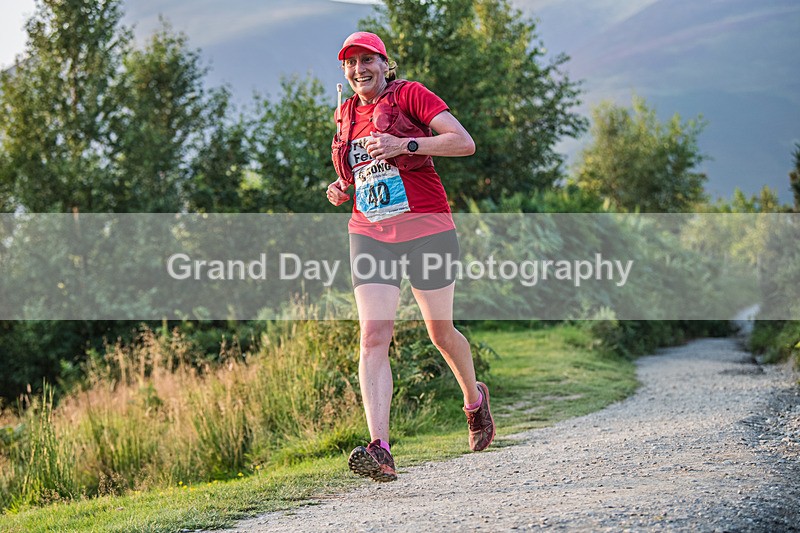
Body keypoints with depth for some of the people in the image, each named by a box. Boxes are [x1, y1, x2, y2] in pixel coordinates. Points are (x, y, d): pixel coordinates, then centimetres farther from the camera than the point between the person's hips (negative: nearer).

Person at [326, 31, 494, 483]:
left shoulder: (411, 95, -4)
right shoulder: (348, 113, 14)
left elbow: (465, 143, -14)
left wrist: (404, 145, -25)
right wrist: (343, 189, 7)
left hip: (426, 229, -4)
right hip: (370, 236, 4)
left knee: (441, 331, 10)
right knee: (374, 337, -13)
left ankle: (475, 399, 42)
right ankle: (380, 450, -22)